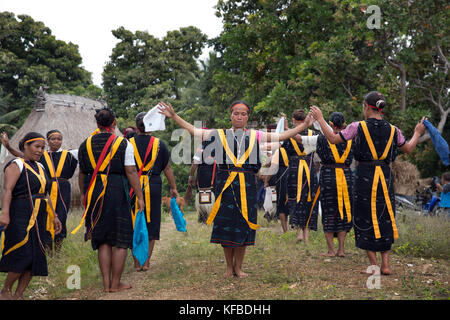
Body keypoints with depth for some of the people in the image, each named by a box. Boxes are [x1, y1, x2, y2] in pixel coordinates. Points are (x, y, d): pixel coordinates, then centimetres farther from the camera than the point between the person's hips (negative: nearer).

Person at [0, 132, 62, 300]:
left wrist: (54, 216, 18)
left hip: (38, 219, 8)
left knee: (36, 256, 3)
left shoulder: (39, 167, 18)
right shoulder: (16, 165, -5)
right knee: (23, 255, -13)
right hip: (20, 217, -8)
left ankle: (18, 295, 10)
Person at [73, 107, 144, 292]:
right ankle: (115, 284, 8)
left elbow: (82, 173, 14)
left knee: (102, 241, 12)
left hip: (93, 193, 4)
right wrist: (139, 197, -3)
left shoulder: (85, 144, 8)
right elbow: (131, 172, -8)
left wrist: (83, 195, 26)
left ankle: (106, 284, 13)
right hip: (117, 192, -4)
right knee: (120, 241, 5)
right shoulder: (123, 144, -5)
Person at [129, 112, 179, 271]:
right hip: (153, 187, 0)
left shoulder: (129, 143, -2)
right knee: (151, 223, 9)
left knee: (134, 224, 8)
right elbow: (167, 168, 7)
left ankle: (137, 263, 9)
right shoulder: (159, 144, 1)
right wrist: (173, 187, 16)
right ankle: (146, 262, 9)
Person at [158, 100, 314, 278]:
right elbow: (193, 131, 6)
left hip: (247, 183, 1)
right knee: (225, 223, 1)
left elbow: (282, 136, 13)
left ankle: (238, 267, 16)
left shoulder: (255, 135, 11)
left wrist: (304, 125, 8)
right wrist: (174, 116, 0)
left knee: (244, 224, 2)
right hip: (225, 182, -1)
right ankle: (229, 266, 17)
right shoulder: (220, 134, 8)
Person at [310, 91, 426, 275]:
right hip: (385, 176, 3)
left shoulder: (358, 127, -7)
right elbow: (408, 148, 17)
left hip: (365, 176, -3)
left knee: (366, 220, 5)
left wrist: (320, 119, 6)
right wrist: (417, 134, 36)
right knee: (385, 219, 12)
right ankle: (385, 264, 11)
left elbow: (333, 139, -5)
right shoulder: (393, 130, 4)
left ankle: (373, 265, 5)